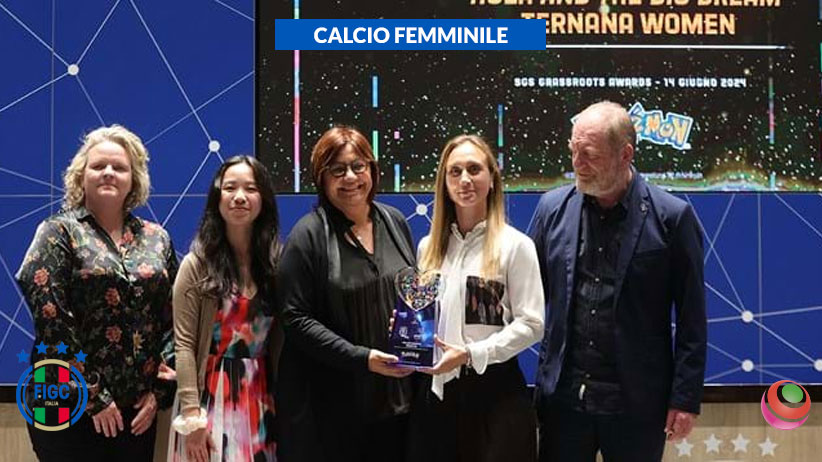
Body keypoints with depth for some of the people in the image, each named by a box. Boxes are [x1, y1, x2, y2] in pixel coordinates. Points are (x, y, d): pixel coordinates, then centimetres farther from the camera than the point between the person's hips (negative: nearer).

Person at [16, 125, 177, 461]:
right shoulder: (60, 232, -2)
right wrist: (93, 396, -14)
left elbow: (174, 319, 7)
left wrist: (159, 391, -1)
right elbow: (51, 320, -11)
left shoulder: (156, 239, 9)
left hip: (138, 408, 4)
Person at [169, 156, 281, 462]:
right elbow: (184, 344, -7)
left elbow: (282, 340, 4)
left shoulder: (277, 261, 5)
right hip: (211, 396, -2)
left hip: (261, 397, 3)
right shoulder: (198, 264, -3)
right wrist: (192, 414, -14)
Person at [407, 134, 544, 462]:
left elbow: (531, 324, -9)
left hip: (496, 388, -4)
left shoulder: (515, 245, -4)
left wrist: (471, 354, -17)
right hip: (436, 388, 4)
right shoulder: (428, 246, 11)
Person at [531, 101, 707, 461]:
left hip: (637, 404, -2)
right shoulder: (552, 208, 2)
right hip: (563, 397, 3)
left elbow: (691, 320, -4)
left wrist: (685, 399, -5)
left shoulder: (672, 217, -7)